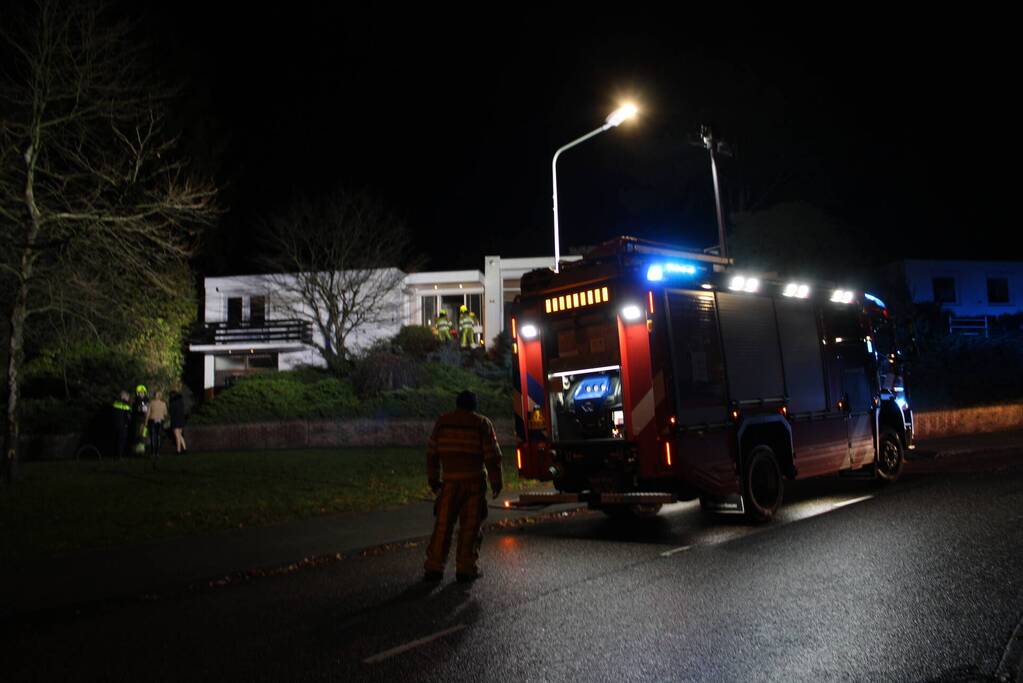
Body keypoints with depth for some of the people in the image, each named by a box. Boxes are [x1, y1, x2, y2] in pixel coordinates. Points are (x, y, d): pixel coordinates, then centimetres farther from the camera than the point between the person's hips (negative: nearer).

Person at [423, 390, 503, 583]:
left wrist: (433, 479, 16)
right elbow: (493, 456, -2)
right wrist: (496, 482, 4)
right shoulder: (482, 423, 2)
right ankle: (466, 569, 5)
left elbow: (432, 453, 10)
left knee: (443, 525, 6)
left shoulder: (443, 422, 9)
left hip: (450, 480, 2)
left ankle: (434, 567, 7)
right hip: (475, 480, -2)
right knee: (470, 527, 4)